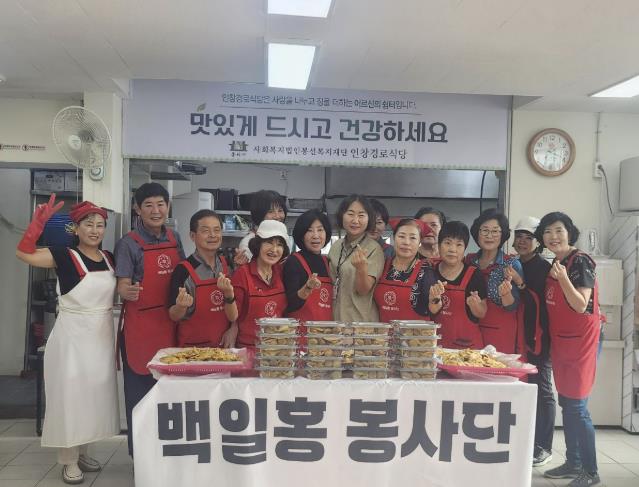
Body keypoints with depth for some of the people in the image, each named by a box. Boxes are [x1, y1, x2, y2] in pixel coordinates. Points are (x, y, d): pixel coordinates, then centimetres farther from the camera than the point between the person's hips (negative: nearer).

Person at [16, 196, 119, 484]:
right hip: (72, 337, -5)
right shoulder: (64, 256, -10)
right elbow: (23, 253, -22)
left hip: (102, 338, 6)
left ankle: (82, 452, 33)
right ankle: (68, 461, 19)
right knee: (70, 396, 4)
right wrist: (39, 223, -31)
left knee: (93, 395, 16)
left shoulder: (109, 259, 5)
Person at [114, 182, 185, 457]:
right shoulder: (128, 244, -8)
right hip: (139, 324, -5)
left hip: (169, 322, 5)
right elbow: (122, 286, -13)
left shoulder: (174, 239, 7)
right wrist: (127, 292, -34)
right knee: (139, 387, 3)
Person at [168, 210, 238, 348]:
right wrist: (181, 306, -29)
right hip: (193, 347, -4)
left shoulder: (226, 264, 0)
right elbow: (174, 316, -9)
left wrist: (229, 294, -14)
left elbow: (233, 315, 6)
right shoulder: (183, 270, -14)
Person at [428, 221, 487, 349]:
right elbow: (424, 311, 5)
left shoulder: (474, 275, -7)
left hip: (467, 343, -2)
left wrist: (474, 304, -21)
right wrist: (433, 299, -15)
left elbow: (481, 314, -1)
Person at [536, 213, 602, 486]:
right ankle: (573, 463, 23)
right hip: (560, 341, 8)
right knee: (566, 404, 13)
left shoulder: (581, 261, -13)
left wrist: (563, 279, -32)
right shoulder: (555, 264, 11)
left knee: (577, 407, -6)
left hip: (581, 341, -8)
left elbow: (581, 306, -19)